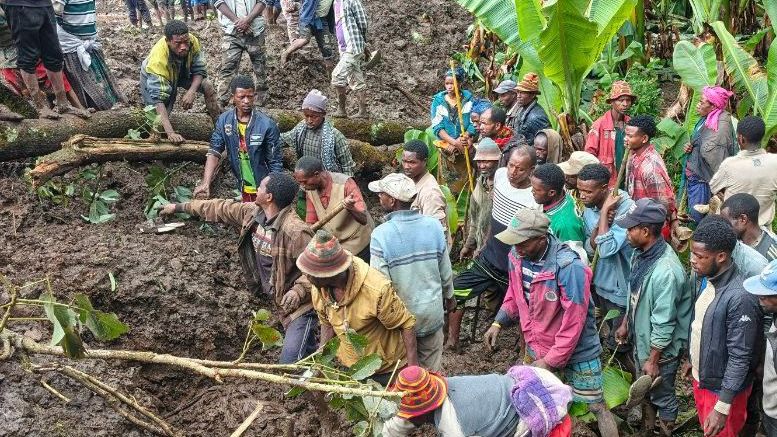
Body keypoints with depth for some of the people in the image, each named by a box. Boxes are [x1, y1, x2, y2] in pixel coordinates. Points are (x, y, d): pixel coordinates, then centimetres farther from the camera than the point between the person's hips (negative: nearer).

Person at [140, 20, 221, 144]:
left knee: (208, 86, -14)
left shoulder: (192, 41, -32)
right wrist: (170, 133, -55)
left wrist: (191, 92, -38)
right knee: (158, 121, -16)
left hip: (181, 73, 4)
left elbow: (199, 70, -18)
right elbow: (158, 99, -46)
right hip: (153, 78, -4)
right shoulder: (157, 59, -44)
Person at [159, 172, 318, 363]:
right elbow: (221, 209, 14)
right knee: (307, 353, 20)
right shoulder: (252, 213, 0)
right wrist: (180, 207, 23)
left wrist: (298, 290, -35)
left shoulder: (294, 231, -26)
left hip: (300, 304, -8)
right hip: (281, 302, 8)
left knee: (290, 364, -15)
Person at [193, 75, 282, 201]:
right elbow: (214, 153, -8)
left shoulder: (267, 124, -17)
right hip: (244, 190, 3)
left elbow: (275, 163, -13)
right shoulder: (224, 120, -5)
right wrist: (205, 184, -22)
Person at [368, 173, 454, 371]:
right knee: (431, 370, 20)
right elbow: (446, 271, 0)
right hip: (432, 311, 3)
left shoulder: (381, 234, -23)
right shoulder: (433, 226, -11)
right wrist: (449, 295, 19)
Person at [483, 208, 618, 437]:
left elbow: (573, 324, -26)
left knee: (596, 407, 6)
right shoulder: (517, 255, -10)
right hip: (536, 347, 6)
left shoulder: (569, 267, -32)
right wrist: (498, 323, 1)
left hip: (576, 350, -6)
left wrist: (550, 361, -20)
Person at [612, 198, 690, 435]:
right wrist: (625, 323, 17)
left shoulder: (666, 271, -36)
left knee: (662, 396, 16)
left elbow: (663, 323, -28)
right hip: (641, 338, 8)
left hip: (661, 348, -8)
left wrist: (653, 360, -20)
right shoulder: (641, 253, -8)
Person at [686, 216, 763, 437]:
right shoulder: (702, 277, -6)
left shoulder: (740, 298, -31)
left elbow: (740, 358, -27)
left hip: (723, 386, -7)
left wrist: (722, 408, -26)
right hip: (700, 376, 7)